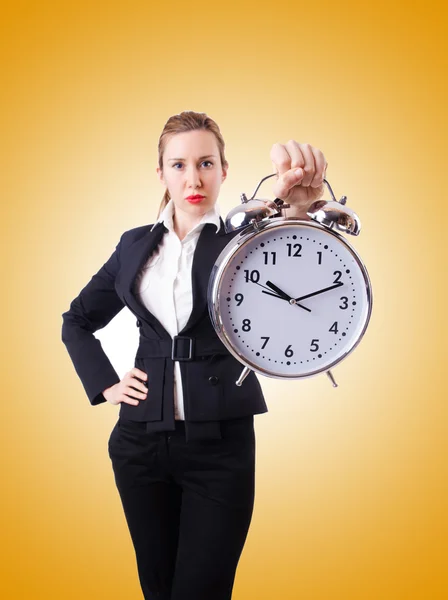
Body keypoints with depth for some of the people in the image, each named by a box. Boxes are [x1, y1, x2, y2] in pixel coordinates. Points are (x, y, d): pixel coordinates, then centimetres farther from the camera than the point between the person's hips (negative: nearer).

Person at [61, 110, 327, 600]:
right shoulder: (137, 244, 8)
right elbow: (77, 320, 19)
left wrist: (298, 204, -50)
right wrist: (104, 384, 4)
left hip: (220, 443, -3)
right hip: (142, 440, 4)